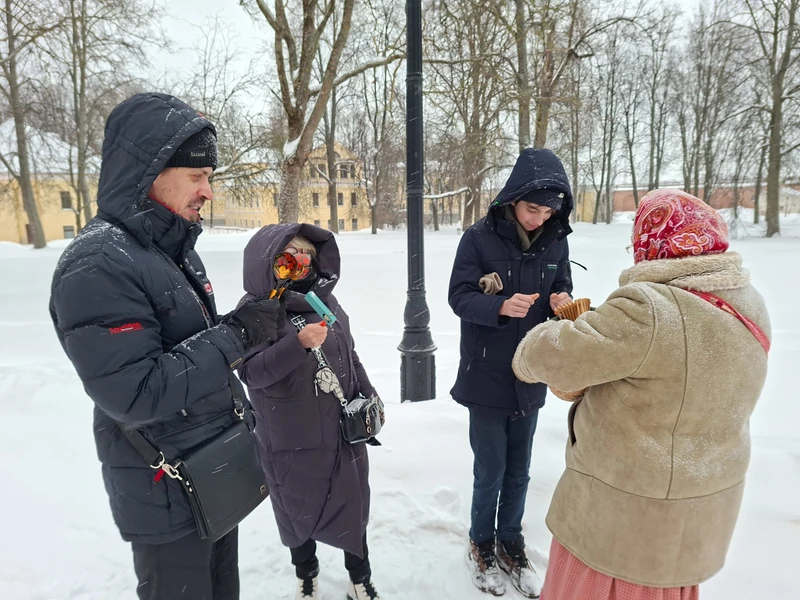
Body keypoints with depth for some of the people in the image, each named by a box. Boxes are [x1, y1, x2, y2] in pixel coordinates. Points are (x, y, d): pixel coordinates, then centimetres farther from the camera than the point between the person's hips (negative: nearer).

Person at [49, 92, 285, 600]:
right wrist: (237, 334, -26)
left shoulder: (176, 247, 6)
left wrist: (257, 321, -4)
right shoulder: (98, 267, -23)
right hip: (169, 499, -8)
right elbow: (136, 394, -28)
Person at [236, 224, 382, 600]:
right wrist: (299, 343, -32)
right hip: (291, 441, -3)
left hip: (344, 432, 4)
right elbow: (251, 372, -20)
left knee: (352, 507, 16)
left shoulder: (326, 300, 3)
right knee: (300, 511, 17)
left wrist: (369, 396, 12)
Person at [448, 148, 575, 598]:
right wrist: (502, 306, -31)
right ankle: (482, 546, 35)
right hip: (487, 378, -3)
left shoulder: (556, 240, -1)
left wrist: (562, 301, -15)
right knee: (490, 473, 9)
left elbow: (562, 289, 8)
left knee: (518, 473, 16)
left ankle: (511, 545, 40)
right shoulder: (479, 238, -12)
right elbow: (459, 298, -13)